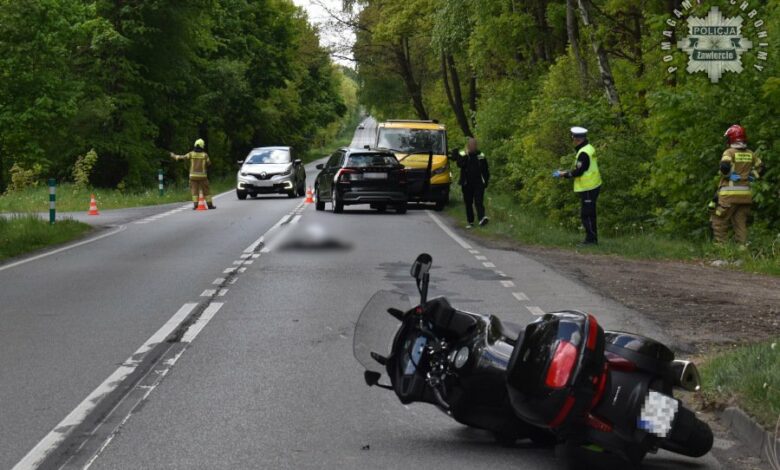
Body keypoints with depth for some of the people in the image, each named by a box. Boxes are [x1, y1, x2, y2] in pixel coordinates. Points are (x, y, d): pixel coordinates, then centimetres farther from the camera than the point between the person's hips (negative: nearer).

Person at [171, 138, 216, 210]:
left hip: (193, 175, 1)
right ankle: (210, 204, 7)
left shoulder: (191, 154, -3)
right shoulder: (205, 155, -5)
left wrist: (174, 156, 19)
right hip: (202, 175, -1)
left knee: (194, 190, 4)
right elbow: (209, 163, 5)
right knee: (206, 190, 6)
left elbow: (183, 157, 4)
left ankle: (195, 204, -5)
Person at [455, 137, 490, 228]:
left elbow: (486, 170, 13)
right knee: (468, 203, 6)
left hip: (479, 183, -1)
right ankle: (470, 222, 15)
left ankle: (482, 218, -30)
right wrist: (466, 155, -21)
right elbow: (460, 164, -17)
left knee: (479, 201, -14)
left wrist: (486, 181, 8)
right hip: (467, 183, 1)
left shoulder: (481, 156, 8)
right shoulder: (462, 155, 3)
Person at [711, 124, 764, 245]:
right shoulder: (750, 154, 10)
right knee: (741, 223, 10)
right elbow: (761, 168, 17)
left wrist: (728, 175, -6)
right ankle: (742, 247, 6)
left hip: (730, 193, -5)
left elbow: (725, 166, -23)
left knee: (719, 222, 3)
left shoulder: (730, 152, -7)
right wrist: (751, 177, 16)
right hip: (746, 193, 5)